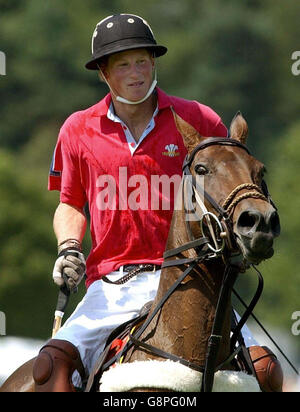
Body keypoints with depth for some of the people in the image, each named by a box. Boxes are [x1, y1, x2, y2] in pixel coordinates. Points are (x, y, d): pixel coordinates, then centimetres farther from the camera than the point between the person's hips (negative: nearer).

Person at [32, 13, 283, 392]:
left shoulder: (197, 121, 6)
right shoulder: (78, 131, 11)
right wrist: (69, 249, 4)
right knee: (51, 364, -26)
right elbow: (71, 204, 24)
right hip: (111, 286, 1)